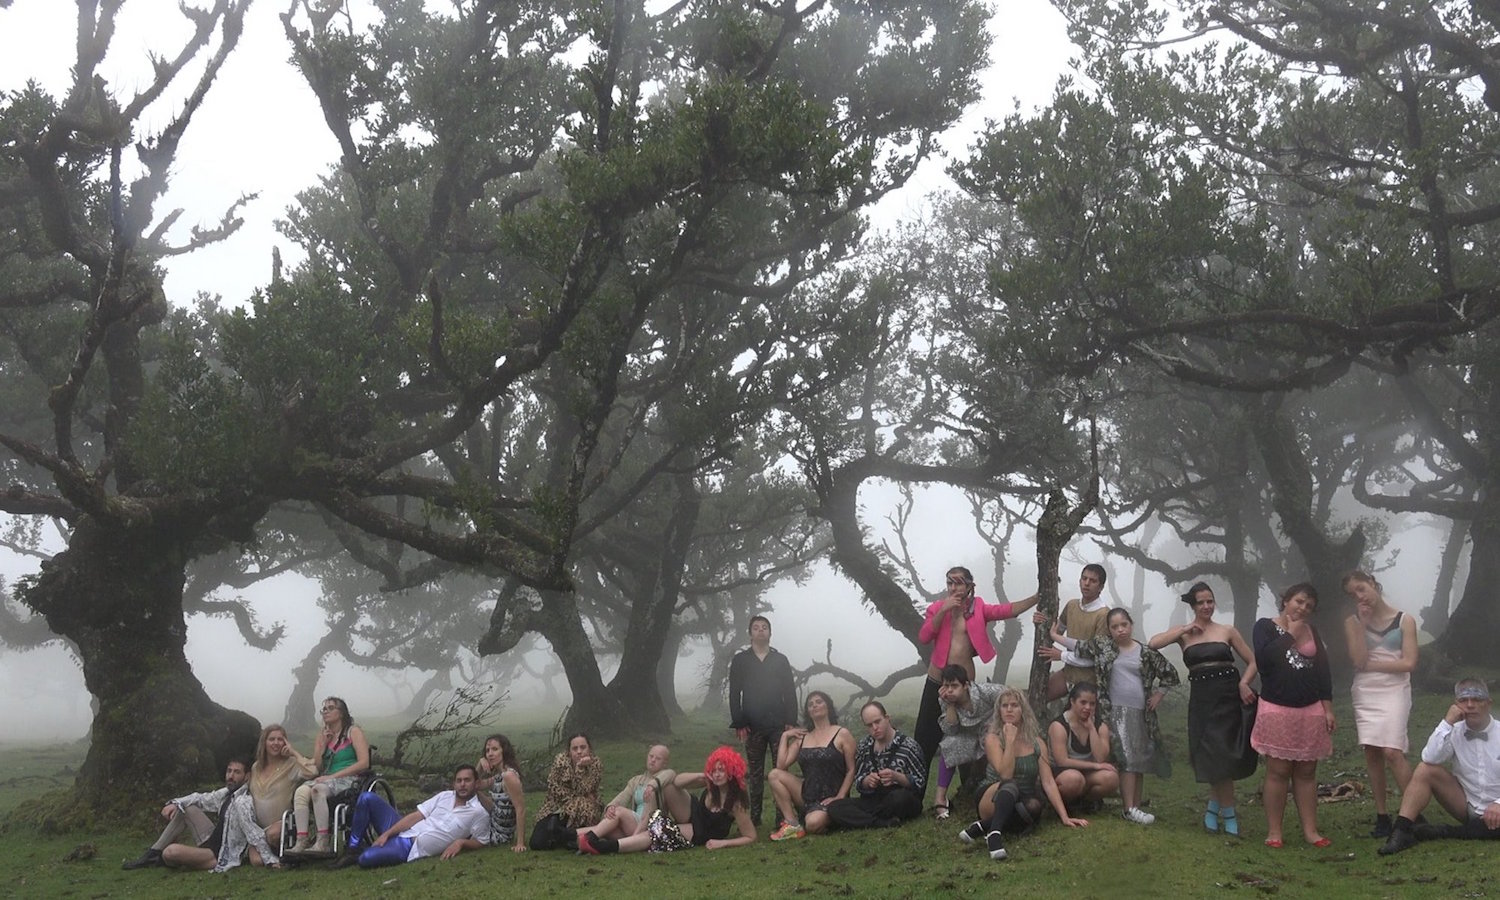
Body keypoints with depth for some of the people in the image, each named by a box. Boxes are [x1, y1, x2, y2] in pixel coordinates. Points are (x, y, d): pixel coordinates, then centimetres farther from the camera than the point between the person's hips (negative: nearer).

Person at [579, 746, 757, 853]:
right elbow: (677, 781, -15)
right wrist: (701, 775, -29)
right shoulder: (710, 783, -10)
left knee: (661, 833, -31)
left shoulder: (736, 802, -23)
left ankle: (607, 846, -38)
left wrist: (722, 843, -26)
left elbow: (750, 837, -20)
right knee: (669, 786, -22)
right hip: (692, 814, 5)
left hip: (700, 833, -5)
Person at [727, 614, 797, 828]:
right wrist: (739, 724, -4)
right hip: (752, 726, 0)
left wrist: (790, 721, -3)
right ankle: (754, 817, 9)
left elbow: (790, 692, 6)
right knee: (755, 772, 5)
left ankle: (782, 817, -2)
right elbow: (734, 694, 4)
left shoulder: (781, 660, 10)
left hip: (778, 724, 0)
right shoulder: (740, 661, 7)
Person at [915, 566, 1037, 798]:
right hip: (936, 681, 0)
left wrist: (1038, 597, -14)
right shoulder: (937, 607, 2)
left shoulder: (978, 609, 4)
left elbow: (1009, 610, -6)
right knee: (926, 737, 1)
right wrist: (944, 610, -17)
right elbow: (924, 637, -10)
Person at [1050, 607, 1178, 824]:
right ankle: (1129, 808, -9)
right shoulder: (1103, 647, 3)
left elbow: (1169, 673, 13)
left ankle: (1136, 806, 16)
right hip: (1117, 712, -3)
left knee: (1141, 761, 7)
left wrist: (1158, 695, 7)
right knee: (1128, 759, -11)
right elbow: (1079, 647, 8)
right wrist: (1054, 635, 7)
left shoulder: (1145, 652, 5)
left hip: (1141, 713, 3)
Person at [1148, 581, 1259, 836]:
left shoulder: (1227, 631, 7)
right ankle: (1228, 814, 11)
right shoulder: (1183, 633, 7)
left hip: (1228, 696, 0)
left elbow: (1252, 662, 10)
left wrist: (1244, 683, -8)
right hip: (1201, 698, 0)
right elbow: (1153, 643, -10)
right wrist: (1184, 630, -7)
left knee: (1220, 755, -2)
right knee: (1213, 756, -2)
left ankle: (1214, 809, 16)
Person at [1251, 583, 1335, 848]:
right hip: (1277, 710, -4)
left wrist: (1328, 709, 4)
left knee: (1307, 771, 5)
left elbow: (1323, 671, 12)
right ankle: (1274, 831, 1)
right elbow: (1262, 659, -18)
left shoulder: (1312, 632, 13)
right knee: (1278, 771, -4)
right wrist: (1290, 635, -10)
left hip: (1311, 710, 4)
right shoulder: (1265, 626, 0)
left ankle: (1310, 830, 9)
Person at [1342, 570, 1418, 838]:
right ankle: (1382, 815, 7)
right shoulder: (1352, 623, 5)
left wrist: (1371, 665, -6)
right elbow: (1358, 660, -8)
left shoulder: (1404, 621, 1)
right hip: (1364, 694, 3)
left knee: (1392, 751, -16)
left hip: (1394, 691, -3)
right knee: (1372, 753, 1)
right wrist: (1362, 622, -10)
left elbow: (1409, 663, -7)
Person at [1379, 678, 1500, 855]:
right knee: (1425, 770, -16)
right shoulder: (1454, 732, -1)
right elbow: (1430, 759, -18)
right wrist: (1447, 722, -20)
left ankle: (1442, 832, -22)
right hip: (1467, 806, 3)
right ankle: (1402, 831, -23)